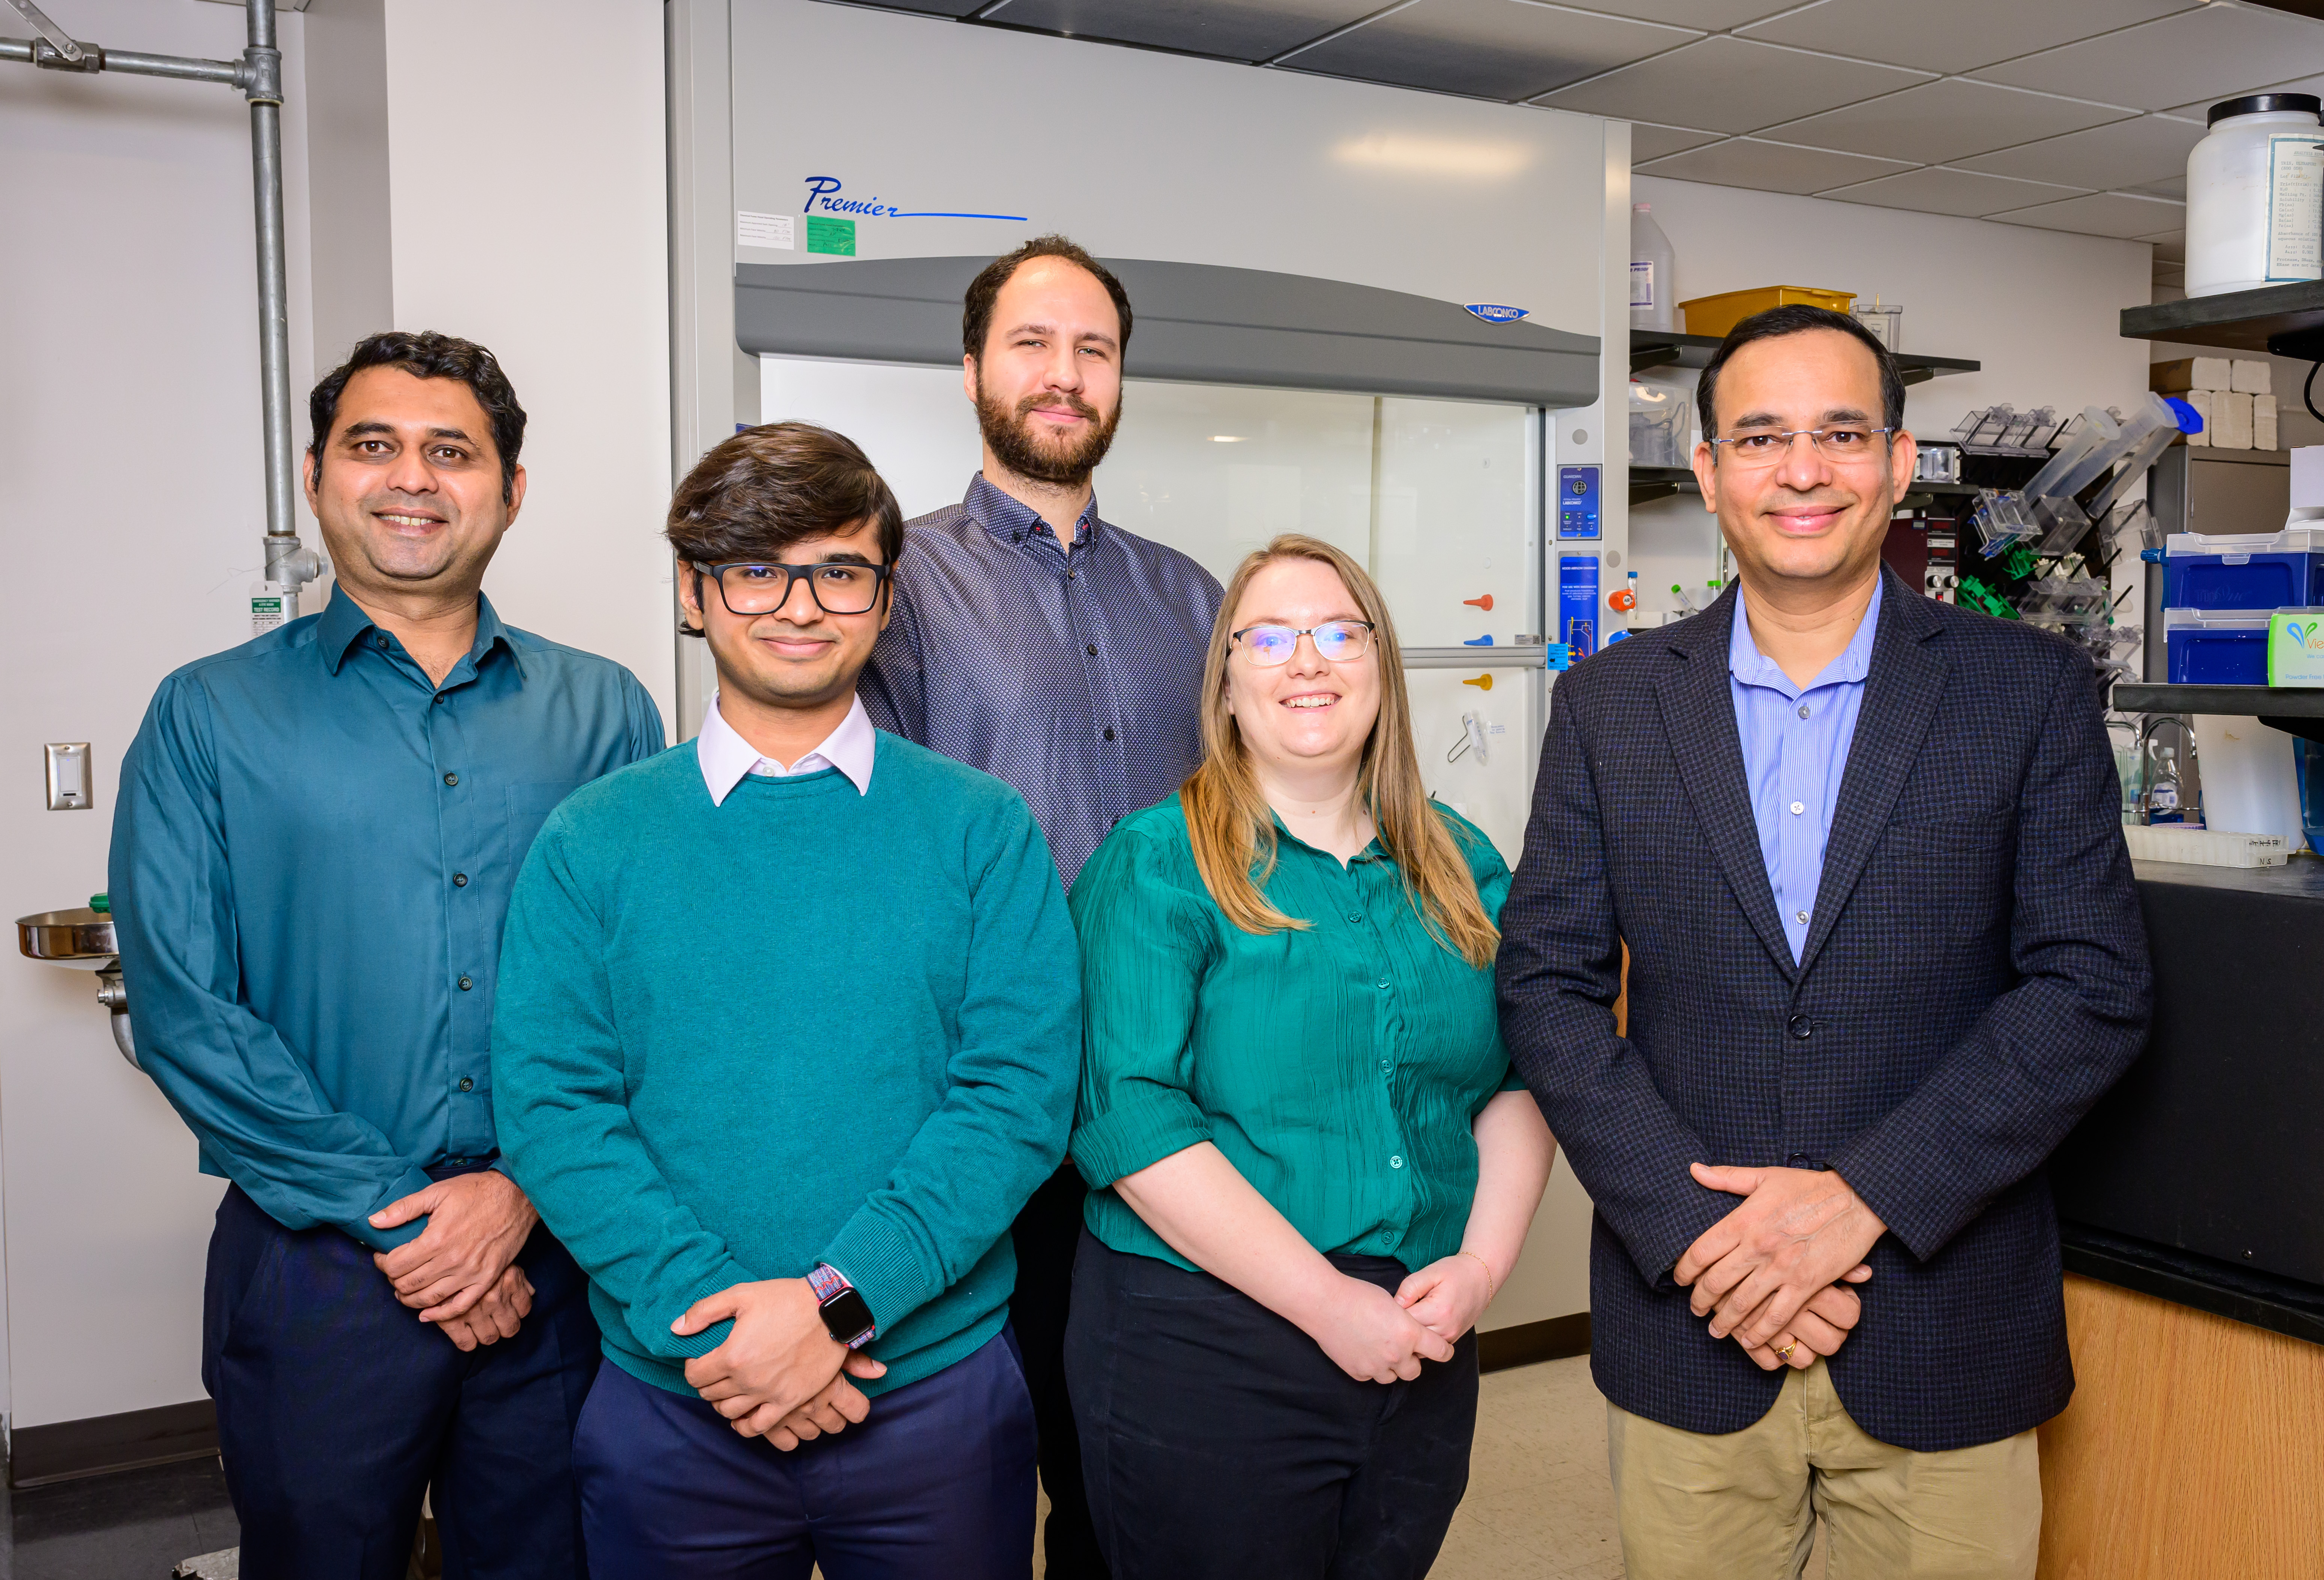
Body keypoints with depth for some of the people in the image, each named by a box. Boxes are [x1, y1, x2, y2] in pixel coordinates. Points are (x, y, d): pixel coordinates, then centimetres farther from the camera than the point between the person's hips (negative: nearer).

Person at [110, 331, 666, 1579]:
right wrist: (391, 1215, -12)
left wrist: (527, 1183, -12)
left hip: (560, 1255, 1)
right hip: (314, 1267, -1)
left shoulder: (604, 711, 4)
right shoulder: (208, 716, 1)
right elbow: (183, 1012, -6)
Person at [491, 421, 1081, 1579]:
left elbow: (1020, 1095, -9)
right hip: (672, 1400, 1)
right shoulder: (589, 843, 1)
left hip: (941, 1387, 0)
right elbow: (551, 1108, -6)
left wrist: (837, 1301, -18)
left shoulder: (984, 830, -2)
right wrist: (714, 1316, -17)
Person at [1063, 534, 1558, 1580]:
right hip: (1199, 1351, -4)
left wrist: (1483, 1265, -10)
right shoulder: (1155, 864, -8)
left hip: (1423, 1353, 5)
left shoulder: (1462, 866, 8)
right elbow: (1129, 1119, -17)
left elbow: (1517, 1082, 6)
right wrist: (1331, 1304, -19)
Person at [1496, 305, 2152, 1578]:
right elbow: (1546, 985, -2)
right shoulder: (1609, 703, 2)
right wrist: (1697, 1233, -12)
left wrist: (1865, 1196, -15)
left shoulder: (2029, 690, -1)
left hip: (1945, 1339, 0)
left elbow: (2095, 988, -5)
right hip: (1686, 1333, 1)